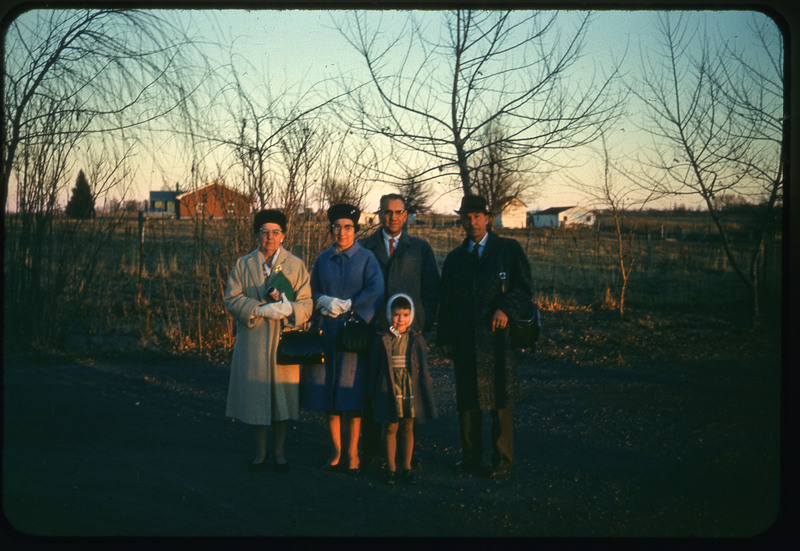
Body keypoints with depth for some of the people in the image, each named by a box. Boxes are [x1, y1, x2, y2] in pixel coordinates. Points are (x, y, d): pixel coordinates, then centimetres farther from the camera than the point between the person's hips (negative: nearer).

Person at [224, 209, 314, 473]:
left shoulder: (295, 265, 7)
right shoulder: (243, 265, 7)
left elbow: (307, 302, 2)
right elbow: (232, 298, -1)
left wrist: (289, 309, -20)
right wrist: (261, 310, -16)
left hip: (283, 339, 0)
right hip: (253, 341, 0)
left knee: (282, 394, 2)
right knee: (256, 395, 3)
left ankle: (279, 451, 16)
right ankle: (260, 451, 18)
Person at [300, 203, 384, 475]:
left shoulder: (366, 258, 2)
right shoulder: (323, 259, 12)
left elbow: (375, 292, -8)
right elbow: (312, 292, 14)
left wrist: (345, 305, -12)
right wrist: (325, 301, -7)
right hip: (328, 331, 3)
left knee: (352, 392, -4)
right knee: (328, 391, 2)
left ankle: (352, 452, 3)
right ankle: (336, 450, 11)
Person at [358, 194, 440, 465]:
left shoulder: (420, 248, 11)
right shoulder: (363, 247, 10)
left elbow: (433, 287, 10)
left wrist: (426, 321, 1)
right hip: (373, 330, 0)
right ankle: (369, 449, 11)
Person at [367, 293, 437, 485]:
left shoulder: (416, 340, 4)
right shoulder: (382, 340, -1)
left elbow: (423, 366, 9)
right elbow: (374, 368, 3)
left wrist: (427, 389, 6)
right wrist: (373, 395, 3)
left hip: (411, 391, 2)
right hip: (390, 391, -2)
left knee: (407, 428, 9)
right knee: (391, 428, 3)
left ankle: (406, 467, 17)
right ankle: (391, 468, 12)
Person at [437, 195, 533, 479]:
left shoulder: (509, 249, 6)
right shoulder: (454, 259, 16)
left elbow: (524, 288, 2)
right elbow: (446, 302, 16)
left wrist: (506, 309, -15)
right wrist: (446, 339, 8)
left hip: (497, 336, -3)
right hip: (465, 340, 3)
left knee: (500, 401, -2)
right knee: (466, 399, 7)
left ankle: (502, 461, 6)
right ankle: (470, 456, 19)